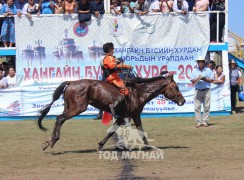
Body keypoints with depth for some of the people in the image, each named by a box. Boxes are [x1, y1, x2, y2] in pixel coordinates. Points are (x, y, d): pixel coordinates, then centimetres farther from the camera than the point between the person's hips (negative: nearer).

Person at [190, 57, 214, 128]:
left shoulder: (208, 70, 6)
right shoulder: (194, 71, 10)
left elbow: (212, 79, 2)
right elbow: (192, 81, 6)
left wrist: (205, 79, -14)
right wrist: (197, 79, -14)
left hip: (206, 91, -1)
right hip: (197, 91, 1)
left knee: (206, 107, -1)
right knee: (197, 107, -3)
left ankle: (205, 121, 5)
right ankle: (198, 122, 1)